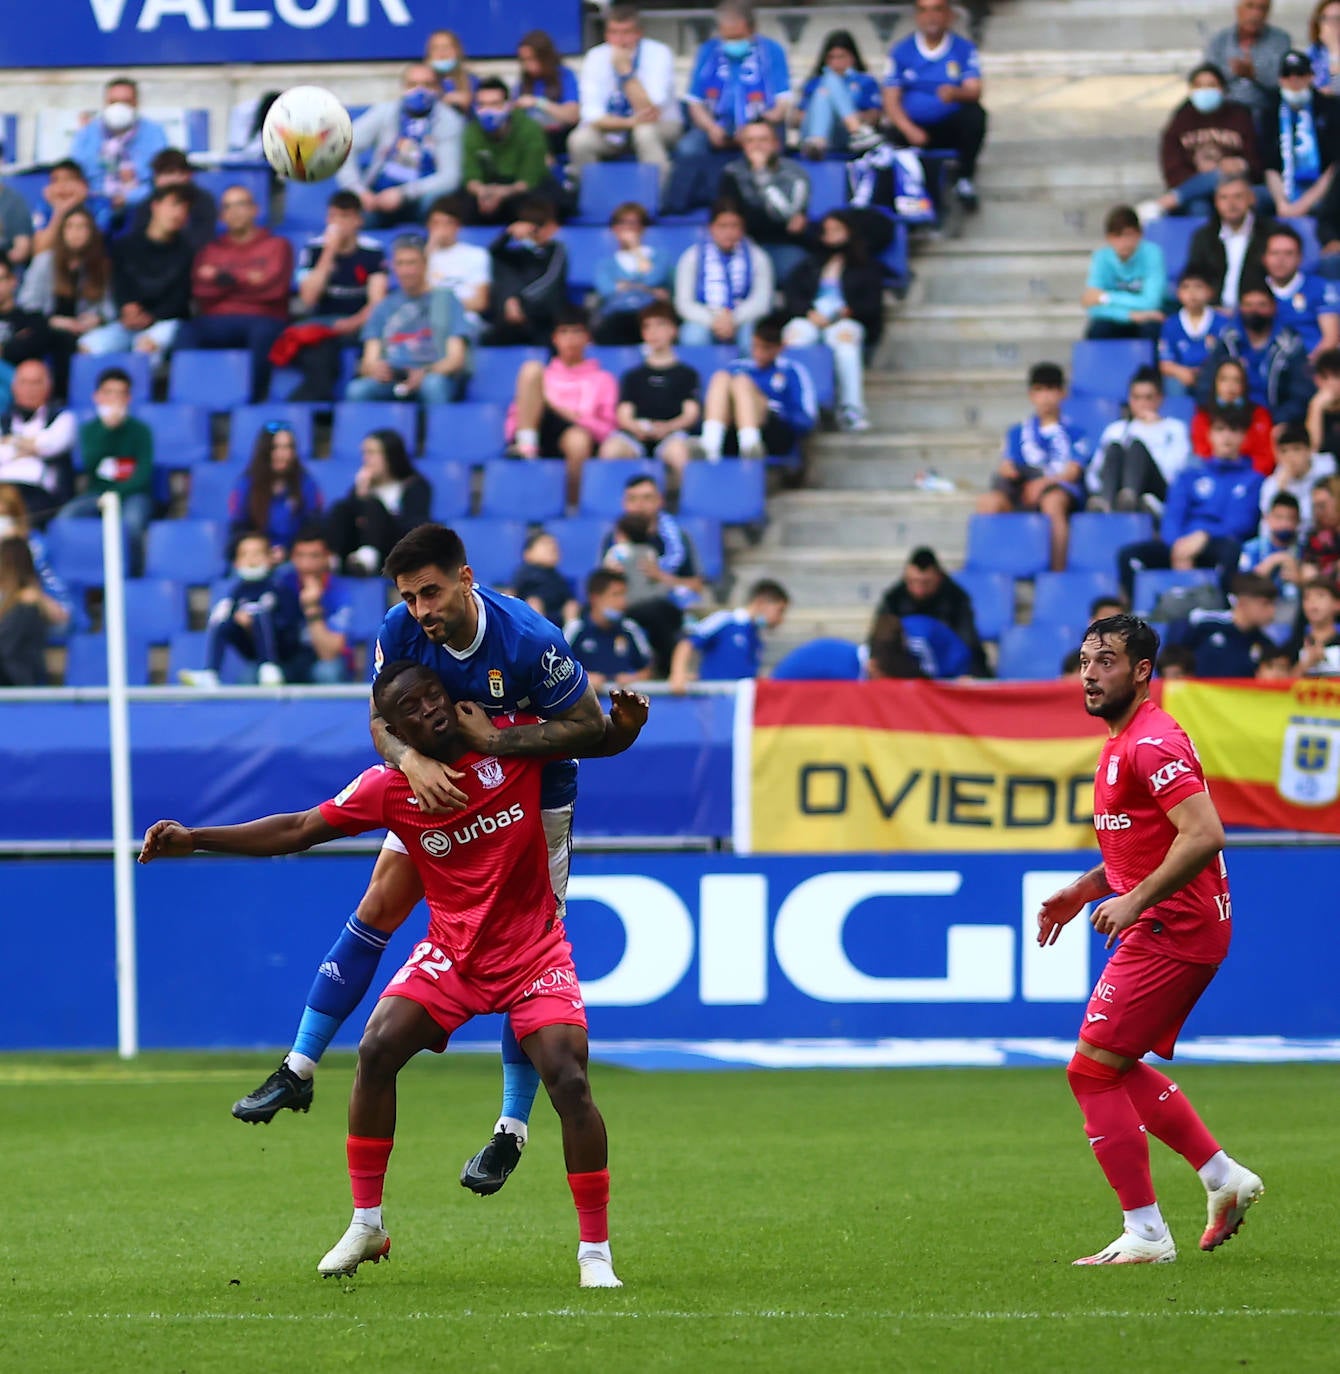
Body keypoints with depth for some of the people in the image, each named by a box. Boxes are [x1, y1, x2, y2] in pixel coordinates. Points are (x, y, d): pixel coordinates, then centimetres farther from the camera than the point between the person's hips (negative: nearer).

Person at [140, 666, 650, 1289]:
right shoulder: (388, 788, -7)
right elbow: (298, 830, 0)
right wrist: (194, 840, -6)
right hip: (451, 952, 2)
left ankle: (595, 1251, -6)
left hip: (533, 953, -2)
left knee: (569, 1082, -18)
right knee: (377, 1050, -17)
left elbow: (602, 740, 5)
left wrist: (626, 722, -20)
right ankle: (365, 1224, -2)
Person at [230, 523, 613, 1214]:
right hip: (441, 787, 4)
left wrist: (494, 738, -31)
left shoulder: (529, 641, -30)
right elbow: (383, 720, -11)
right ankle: (298, 1072, 4)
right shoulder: (400, 630, -17)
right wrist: (412, 758, -35)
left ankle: (512, 1130, 2)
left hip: (533, 796, -4)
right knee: (378, 907, -3)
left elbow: (593, 727, -22)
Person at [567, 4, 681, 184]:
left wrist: (625, 70, -32)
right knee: (579, 140, -27)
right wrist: (629, 122, -31)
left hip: (661, 127, -2)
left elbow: (649, 112, -26)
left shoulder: (658, 54, -17)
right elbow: (593, 116, -15)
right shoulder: (596, 58, -10)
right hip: (613, 130, 2)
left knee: (645, 132, -36)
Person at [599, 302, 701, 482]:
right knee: (611, 448, -33)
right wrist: (637, 428, -11)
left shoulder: (686, 374, 21)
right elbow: (624, 415, 15)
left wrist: (667, 427, -13)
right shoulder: (633, 376, 27)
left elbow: (691, 414, 9)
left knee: (678, 450, -39)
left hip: (672, 433, -2)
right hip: (637, 436, 2)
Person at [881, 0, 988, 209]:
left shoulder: (964, 49, 2)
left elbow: (974, 91, -11)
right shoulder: (901, 52, 3)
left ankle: (966, 178, -12)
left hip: (951, 128, 0)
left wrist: (956, 94, -36)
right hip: (913, 127, 0)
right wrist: (910, 130, -22)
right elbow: (891, 101, -3)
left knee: (975, 115, -30)